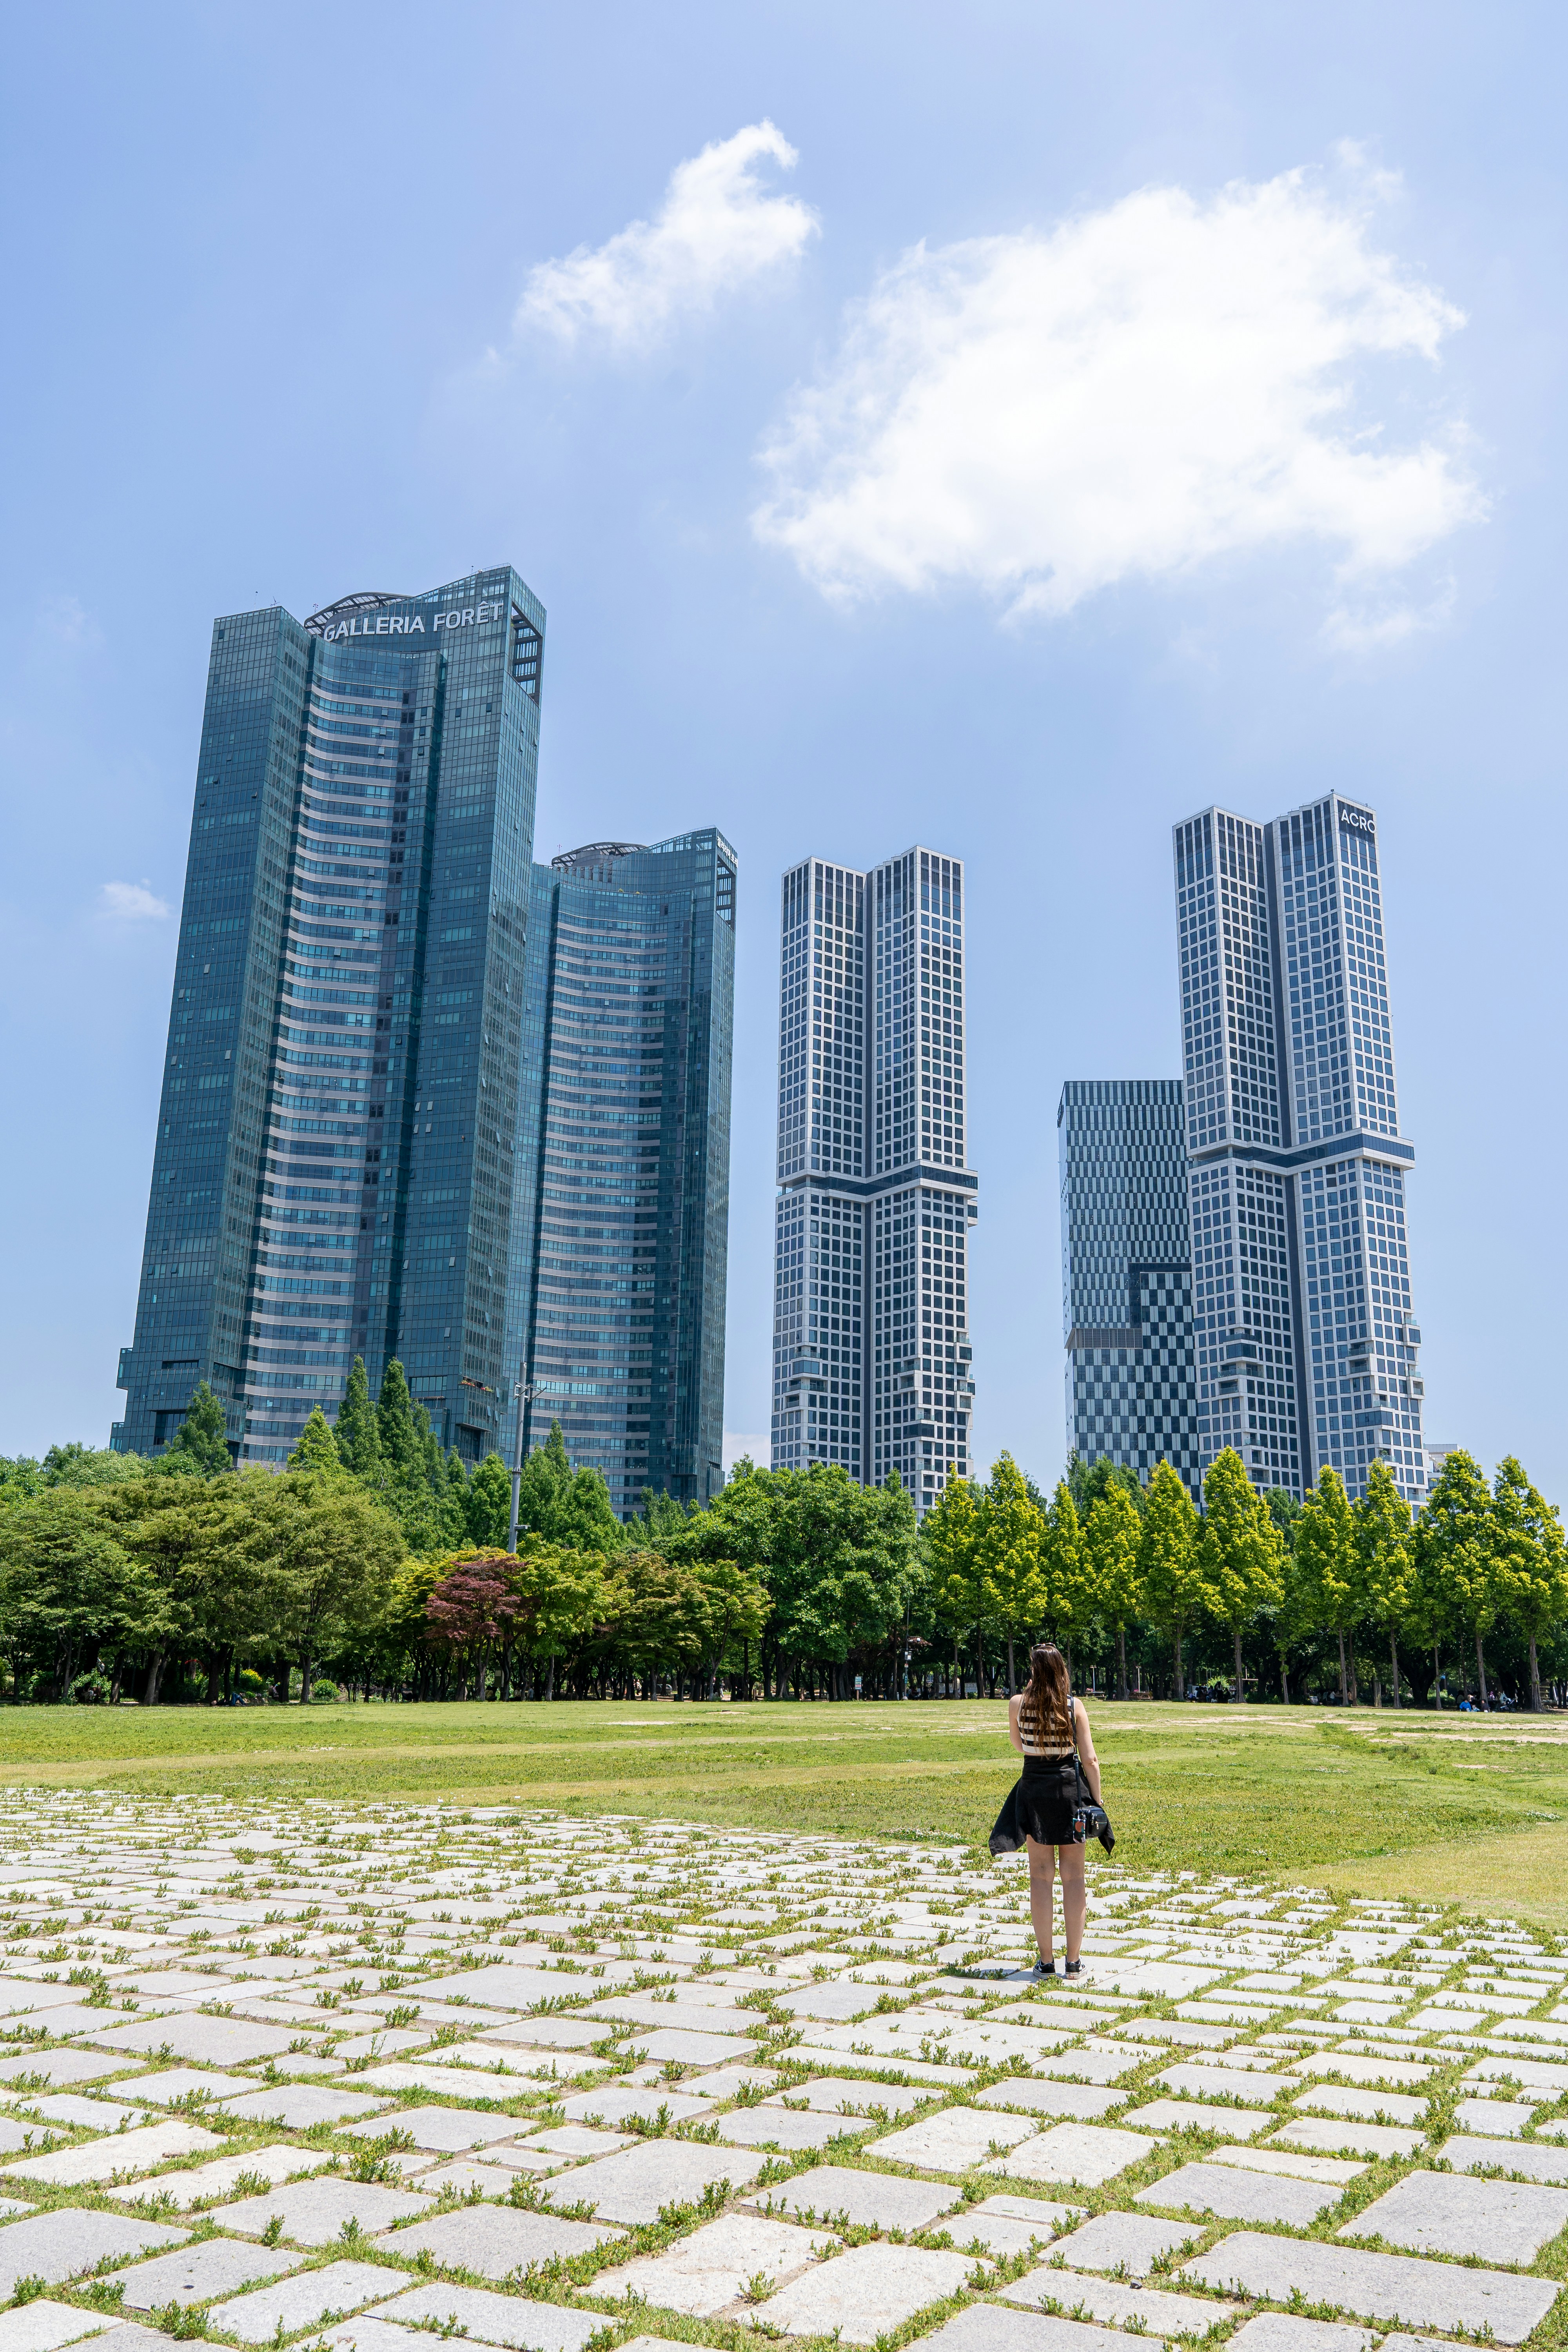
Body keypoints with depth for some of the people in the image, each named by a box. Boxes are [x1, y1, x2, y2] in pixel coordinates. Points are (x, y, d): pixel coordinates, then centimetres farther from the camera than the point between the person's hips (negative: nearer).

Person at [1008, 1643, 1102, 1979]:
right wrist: (1097, 1802, 2)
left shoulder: (1018, 1704, -3)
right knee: (1073, 1875, 8)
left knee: (1041, 1876, 8)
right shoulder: (1074, 1705, -5)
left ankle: (1045, 1961, 10)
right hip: (1069, 1789, 0)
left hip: (1033, 1789, 0)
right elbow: (1091, 1759, -6)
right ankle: (1073, 1961, 12)